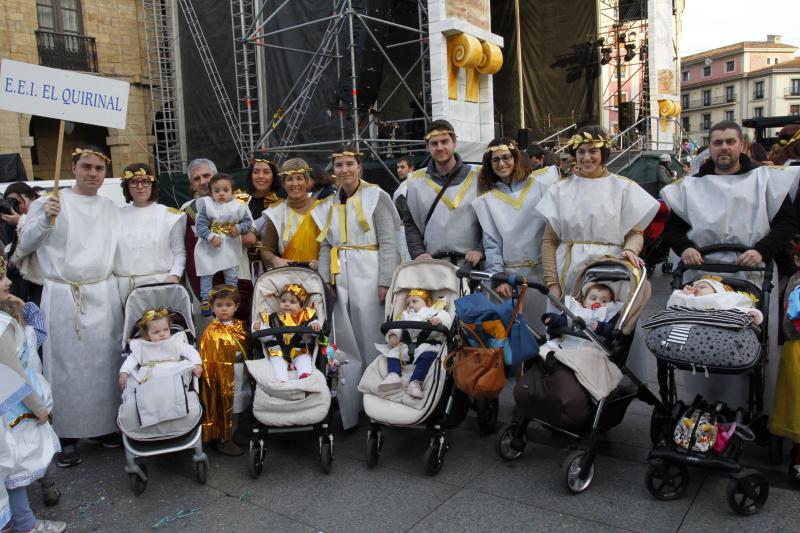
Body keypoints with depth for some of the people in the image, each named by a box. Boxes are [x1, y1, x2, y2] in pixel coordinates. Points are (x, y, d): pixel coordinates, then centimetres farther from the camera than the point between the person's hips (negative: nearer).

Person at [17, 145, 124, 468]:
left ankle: (106, 424, 22)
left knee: (104, 363, 8)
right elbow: (25, 245, -1)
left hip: (103, 295, 3)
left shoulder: (111, 208, 12)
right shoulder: (51, 202, 0)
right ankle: (68, 436, 12)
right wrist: (46, 220, -16)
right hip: (63, 297, -3)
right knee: (67, 366, 2)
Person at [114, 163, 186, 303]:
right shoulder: (117, 216, 11)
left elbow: (179, 252, 2)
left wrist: (174, 276, -13)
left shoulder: (169, 215, 2)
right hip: (124, 286, 2)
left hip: (159, 283, -2)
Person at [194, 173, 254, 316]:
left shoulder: (238, 207, -6)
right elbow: (200, 225, -14)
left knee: (232, 276, 11)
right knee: (206, 275, 5)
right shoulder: (207, 206, -10)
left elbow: (248, 221, 2)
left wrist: (238, 228, -16)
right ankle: (205, 301, 15)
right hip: (209, 248, -1)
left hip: (230, 248, 1)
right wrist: (211, 237, -25)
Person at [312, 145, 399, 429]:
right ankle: (348, 411, 17)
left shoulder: (375, 196, 0)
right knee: (345, 347, 8)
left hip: (368, 278, -4)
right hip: (339, 280, 5)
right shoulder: (328, 205, 15)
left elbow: (388, 243, -5)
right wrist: (324, 283, 2)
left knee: (372, 343, 0)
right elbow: (325, 248, 13)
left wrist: (385, 282, -12)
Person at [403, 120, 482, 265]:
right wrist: (418, 252, -3)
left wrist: (480, 250, -9)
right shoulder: (416, 181, 10)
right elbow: (410, 223, 11)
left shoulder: (477, 176, 4)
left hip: (470, 263, -1)